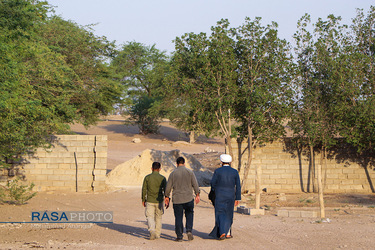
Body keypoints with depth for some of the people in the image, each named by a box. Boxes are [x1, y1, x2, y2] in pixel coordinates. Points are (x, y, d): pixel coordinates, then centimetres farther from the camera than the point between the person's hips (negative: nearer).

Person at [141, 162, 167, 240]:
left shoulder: (147, 177, -2)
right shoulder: (162, 178, -3)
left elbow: (144, 189, 1)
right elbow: (165, 190, -3)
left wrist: (143, 200, 10)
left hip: (150, 201, -1)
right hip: (159, 201, 1)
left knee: (150, 217, 3)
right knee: (158, 217, 15)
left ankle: (152, 230, -22)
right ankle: (157, 234, 20)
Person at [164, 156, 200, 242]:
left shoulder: (173, 173, 0)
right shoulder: (190, 172, 0)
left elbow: (168, 187, 1)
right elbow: (195, 184, -1)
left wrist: (167, 197, 11)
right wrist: (197, 195, 8)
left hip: (177, 199, 0)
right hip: (189, 198, 0)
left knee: (178, 217, 5)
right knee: (189, 214, 17)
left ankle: (179, 236, 5)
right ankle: (189, 230, -2)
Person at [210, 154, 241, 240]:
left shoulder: (217, 171, -7)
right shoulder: (235, 172, 0)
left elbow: (213, 184, -3)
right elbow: (238, 186, 0)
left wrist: (214, 191, 19)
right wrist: (238, 198, 5)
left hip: (219, 196, -2)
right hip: (230, 197, 2)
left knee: (221, 214, 0)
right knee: (228, 214, 14)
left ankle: (222, 232, -16)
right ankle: (228, 233, 17)